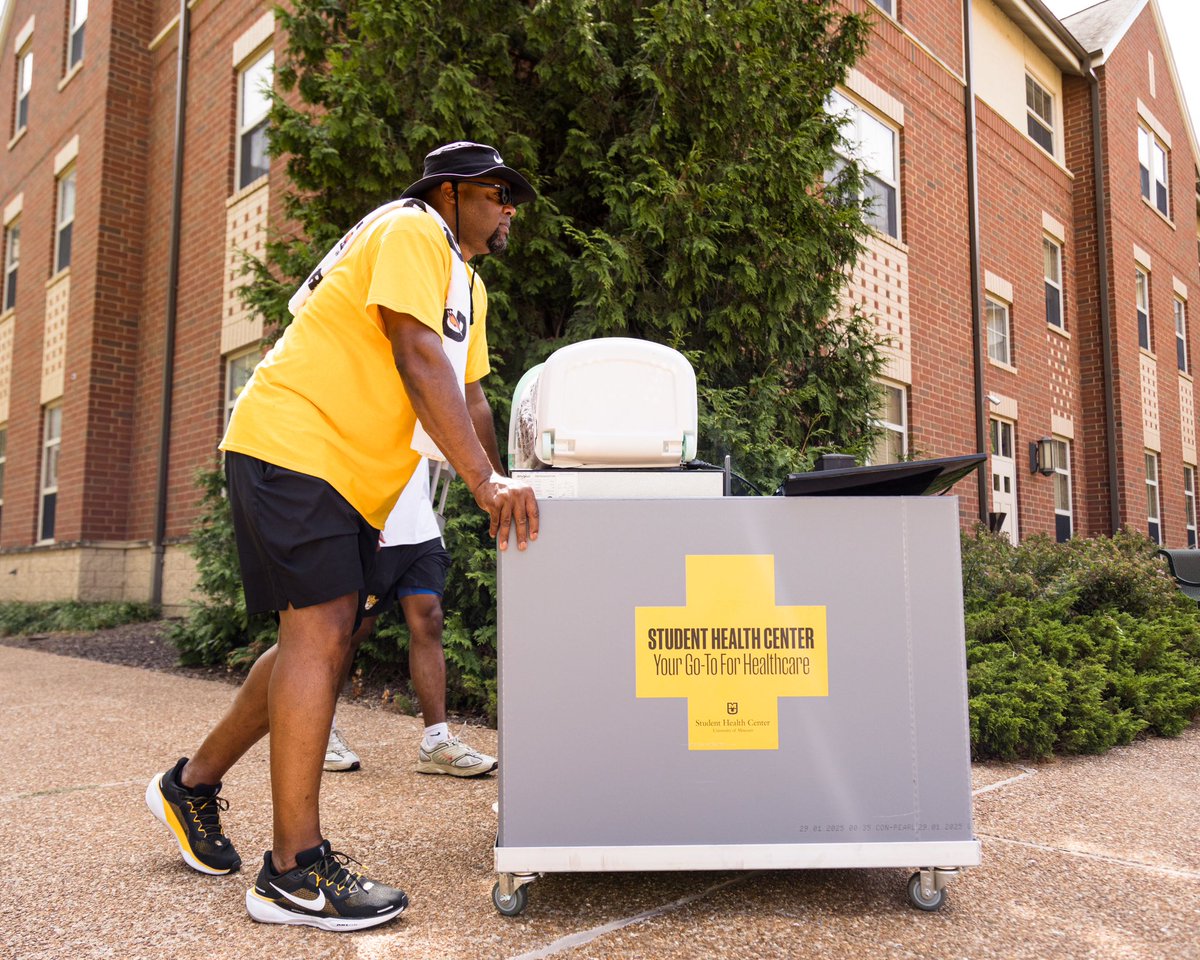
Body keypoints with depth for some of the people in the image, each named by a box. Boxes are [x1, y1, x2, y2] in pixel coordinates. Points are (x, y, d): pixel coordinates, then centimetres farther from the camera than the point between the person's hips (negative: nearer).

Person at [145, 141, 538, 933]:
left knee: (323, 641, 10)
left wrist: (499, 486, 8)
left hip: (352, 478, 10)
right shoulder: (412, 230, -10)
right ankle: (295, 872, -9)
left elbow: (458, 393, 18)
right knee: (320, 630, -15)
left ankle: (195, 784, 27)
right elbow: (418, 362, -23)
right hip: (292, 443, -10)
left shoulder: (466, 286, 21)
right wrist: (484, 480, -28)